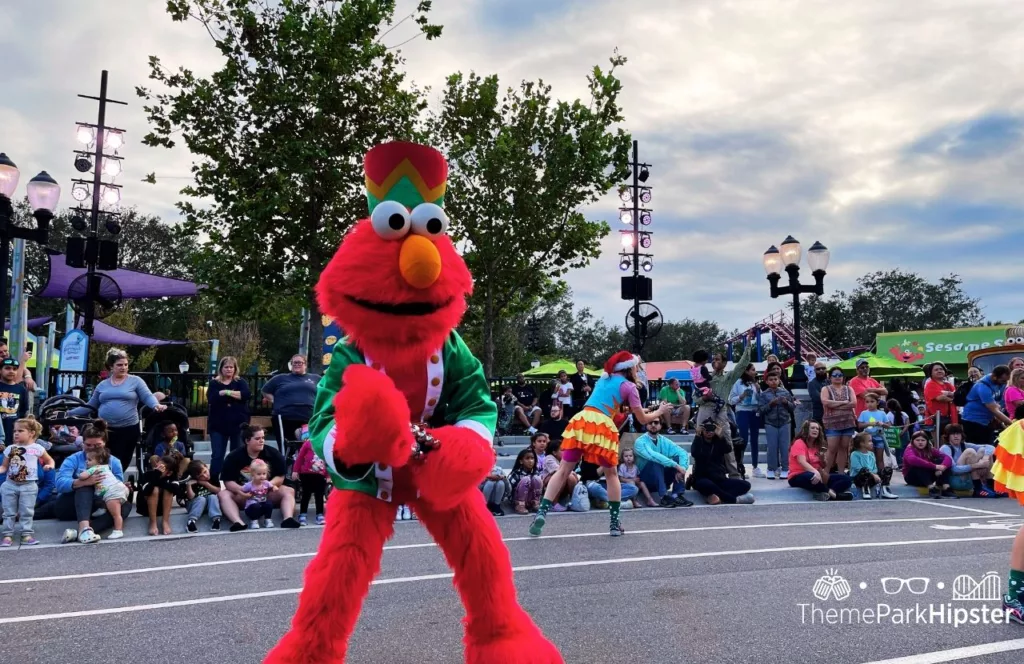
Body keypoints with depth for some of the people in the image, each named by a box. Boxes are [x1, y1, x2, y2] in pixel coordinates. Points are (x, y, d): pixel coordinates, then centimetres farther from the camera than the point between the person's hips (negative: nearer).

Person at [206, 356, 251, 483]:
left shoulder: (240, 382, 6)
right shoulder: (214, 383, 6)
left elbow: (246, 394, -13)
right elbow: (211, 398, -13)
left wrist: (228, 392, -17)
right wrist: (235, 395, -17)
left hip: (238, 424, 0)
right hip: (218, 425, 0)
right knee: (217, 455, 0)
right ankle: (213, 482, 3)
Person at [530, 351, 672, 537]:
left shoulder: (604, 378, 27)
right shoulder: (629, 386, 9)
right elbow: (643, 419, 12)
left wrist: (635, 409, 43)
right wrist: (659, 412, 30)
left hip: (580, 421, 4)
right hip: (602, 427, -4)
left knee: (563, 471, 5)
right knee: (612, 474, 16)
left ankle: (541, 512, -8)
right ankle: (614, 523, 16)